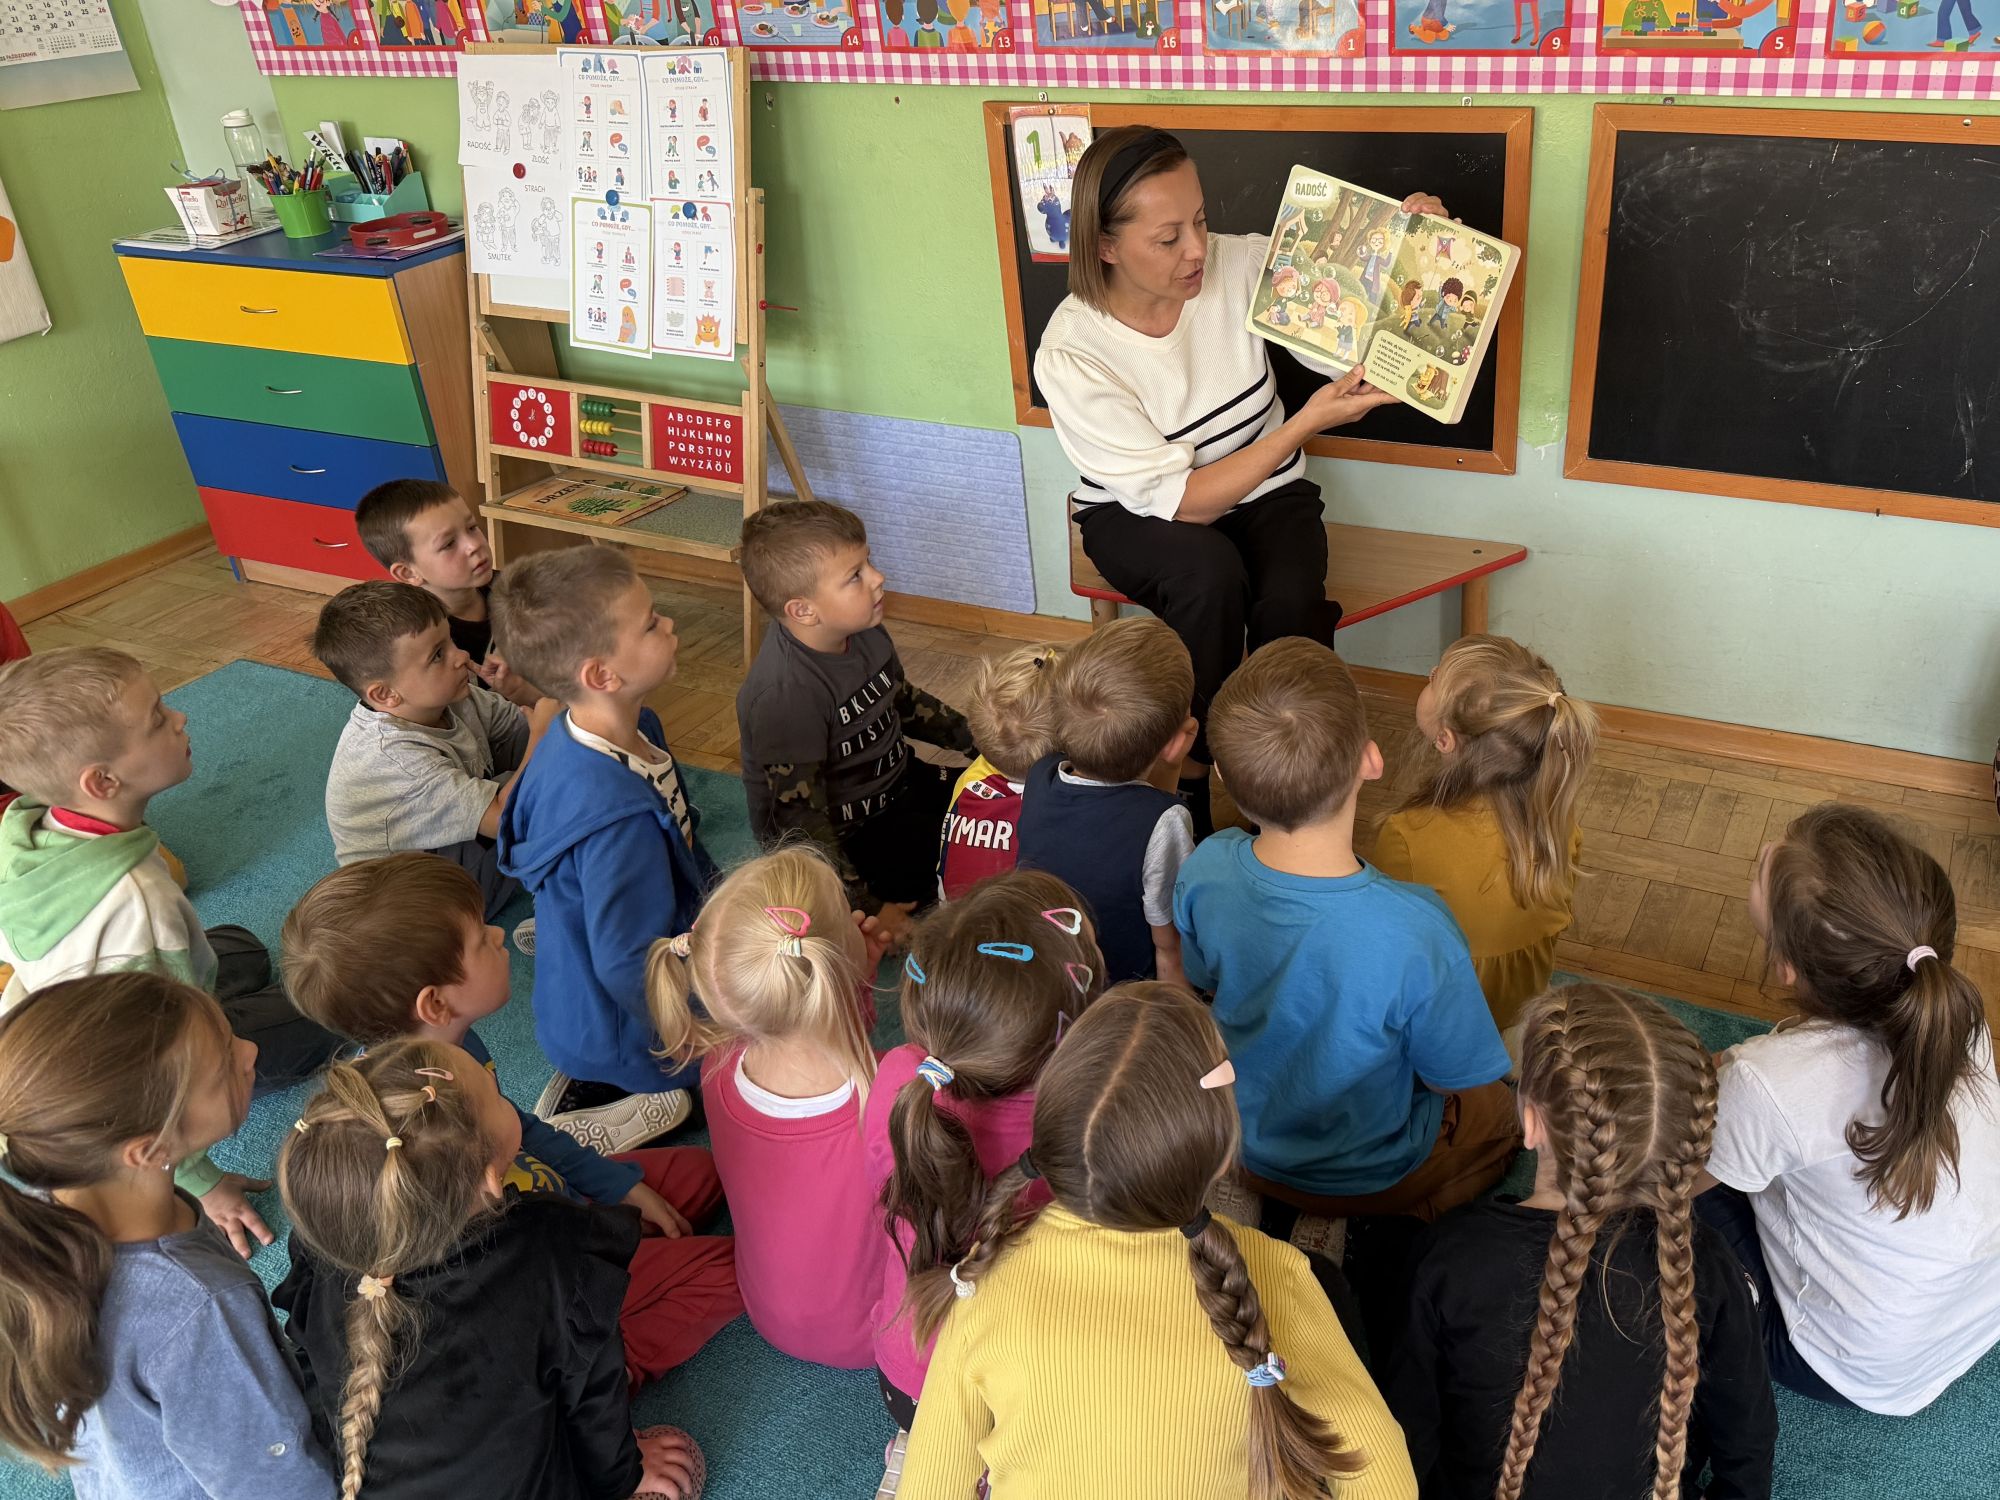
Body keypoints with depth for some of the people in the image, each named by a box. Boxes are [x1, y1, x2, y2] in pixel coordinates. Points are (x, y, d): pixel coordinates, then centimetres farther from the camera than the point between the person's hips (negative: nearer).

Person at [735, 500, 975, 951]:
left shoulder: (864, 634, -5)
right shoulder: (786, 694, -32)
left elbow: (903, 700, 18)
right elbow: (800, 820, -30)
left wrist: (973, 736, 11)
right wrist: (866, 911, -30)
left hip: (893, 785, 9)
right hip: (842, 835, -9)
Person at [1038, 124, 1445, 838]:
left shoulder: (1240, 264, -15)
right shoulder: (1070, 352, -24)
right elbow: (1177, 501, -25)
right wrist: (1307, 422, -30)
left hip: (1264, 493, 3)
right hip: (1138, 514, -2)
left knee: (1292, 600, -29)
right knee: (1210, 572, -35)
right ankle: (1188, 780, -17)